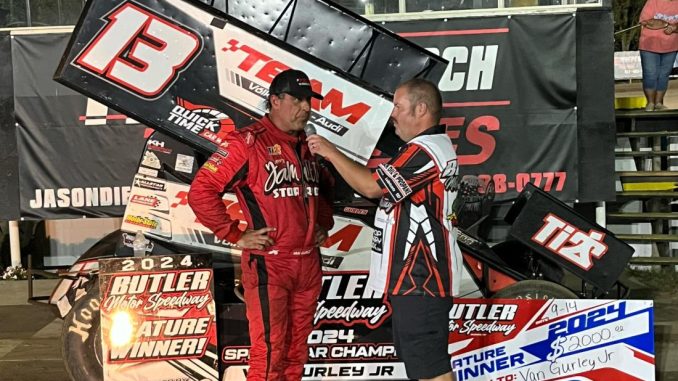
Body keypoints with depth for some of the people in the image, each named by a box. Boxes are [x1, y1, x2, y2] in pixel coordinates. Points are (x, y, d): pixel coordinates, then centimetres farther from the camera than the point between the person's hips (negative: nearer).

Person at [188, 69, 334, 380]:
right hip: (269, 265, -7)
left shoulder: (307, 146, 13)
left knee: (297, 349, 14)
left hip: (309, 264, 7)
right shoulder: (248, 142, -10)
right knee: (269, 352, -3)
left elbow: (325, 188, 32)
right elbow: (201, 192, -15)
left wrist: (324, 223, 17)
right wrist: (237, 236, -14)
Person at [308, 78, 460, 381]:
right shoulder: (436, 146, 18)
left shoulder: (424, 150, -18)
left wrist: (331, 153, -11)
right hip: (417, 275, 11)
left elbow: (371, 186, -23)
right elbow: (383, 185, 17)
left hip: (419, 278, -11)